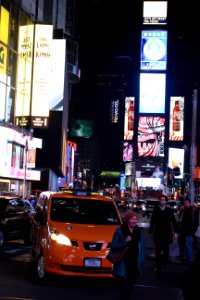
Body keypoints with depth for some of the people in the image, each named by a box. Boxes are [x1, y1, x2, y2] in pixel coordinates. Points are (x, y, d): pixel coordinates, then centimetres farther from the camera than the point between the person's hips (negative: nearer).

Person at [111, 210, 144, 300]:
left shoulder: (139, 231, 6)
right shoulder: (120, 231, -8)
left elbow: (142, 247, 11)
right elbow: (113, 246, -10)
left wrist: (141, 260, 5)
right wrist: (125, 241, -22)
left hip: (135, 264, 5)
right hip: (123, 265, -4)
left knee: (131, 287, 14)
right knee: (124, 287, -8)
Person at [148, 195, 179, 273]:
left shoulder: (169, 211, 0)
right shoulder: (155, 210, -1)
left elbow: (174, 221, 3)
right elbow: (152, 222, 0)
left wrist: (175, 232, -1)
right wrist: (151, 232, -2)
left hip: (167, 233, 1)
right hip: (158, 233, -1)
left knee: (166, 250, 13)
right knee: (158, 251, -2)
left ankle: (165, 263, 28)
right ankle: (158, 266, 1)